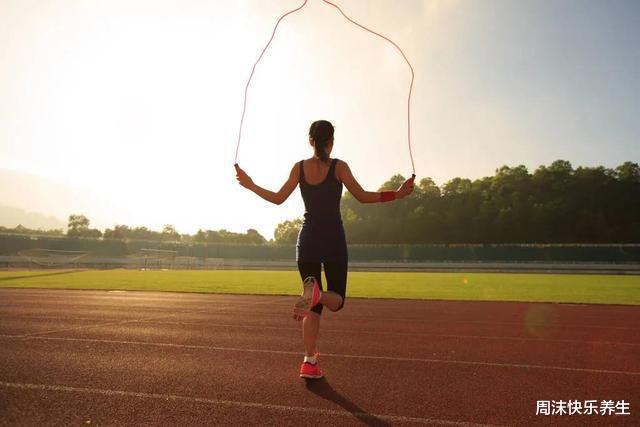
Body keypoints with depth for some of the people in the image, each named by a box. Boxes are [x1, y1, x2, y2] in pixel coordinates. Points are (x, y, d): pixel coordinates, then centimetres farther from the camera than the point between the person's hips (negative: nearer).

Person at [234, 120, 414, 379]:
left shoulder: (299, 167, 3)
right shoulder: (339, 167, -4)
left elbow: (278, 198, 5)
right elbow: (362, 196, -8)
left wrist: (250, 185, 20)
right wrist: (397, 194, -2)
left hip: (307, 240, 3)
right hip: (333, 241, -3)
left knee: (315, 307, 12)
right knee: (336, 300, 9)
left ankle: (310, 361, 5)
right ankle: (317, 294, -28)